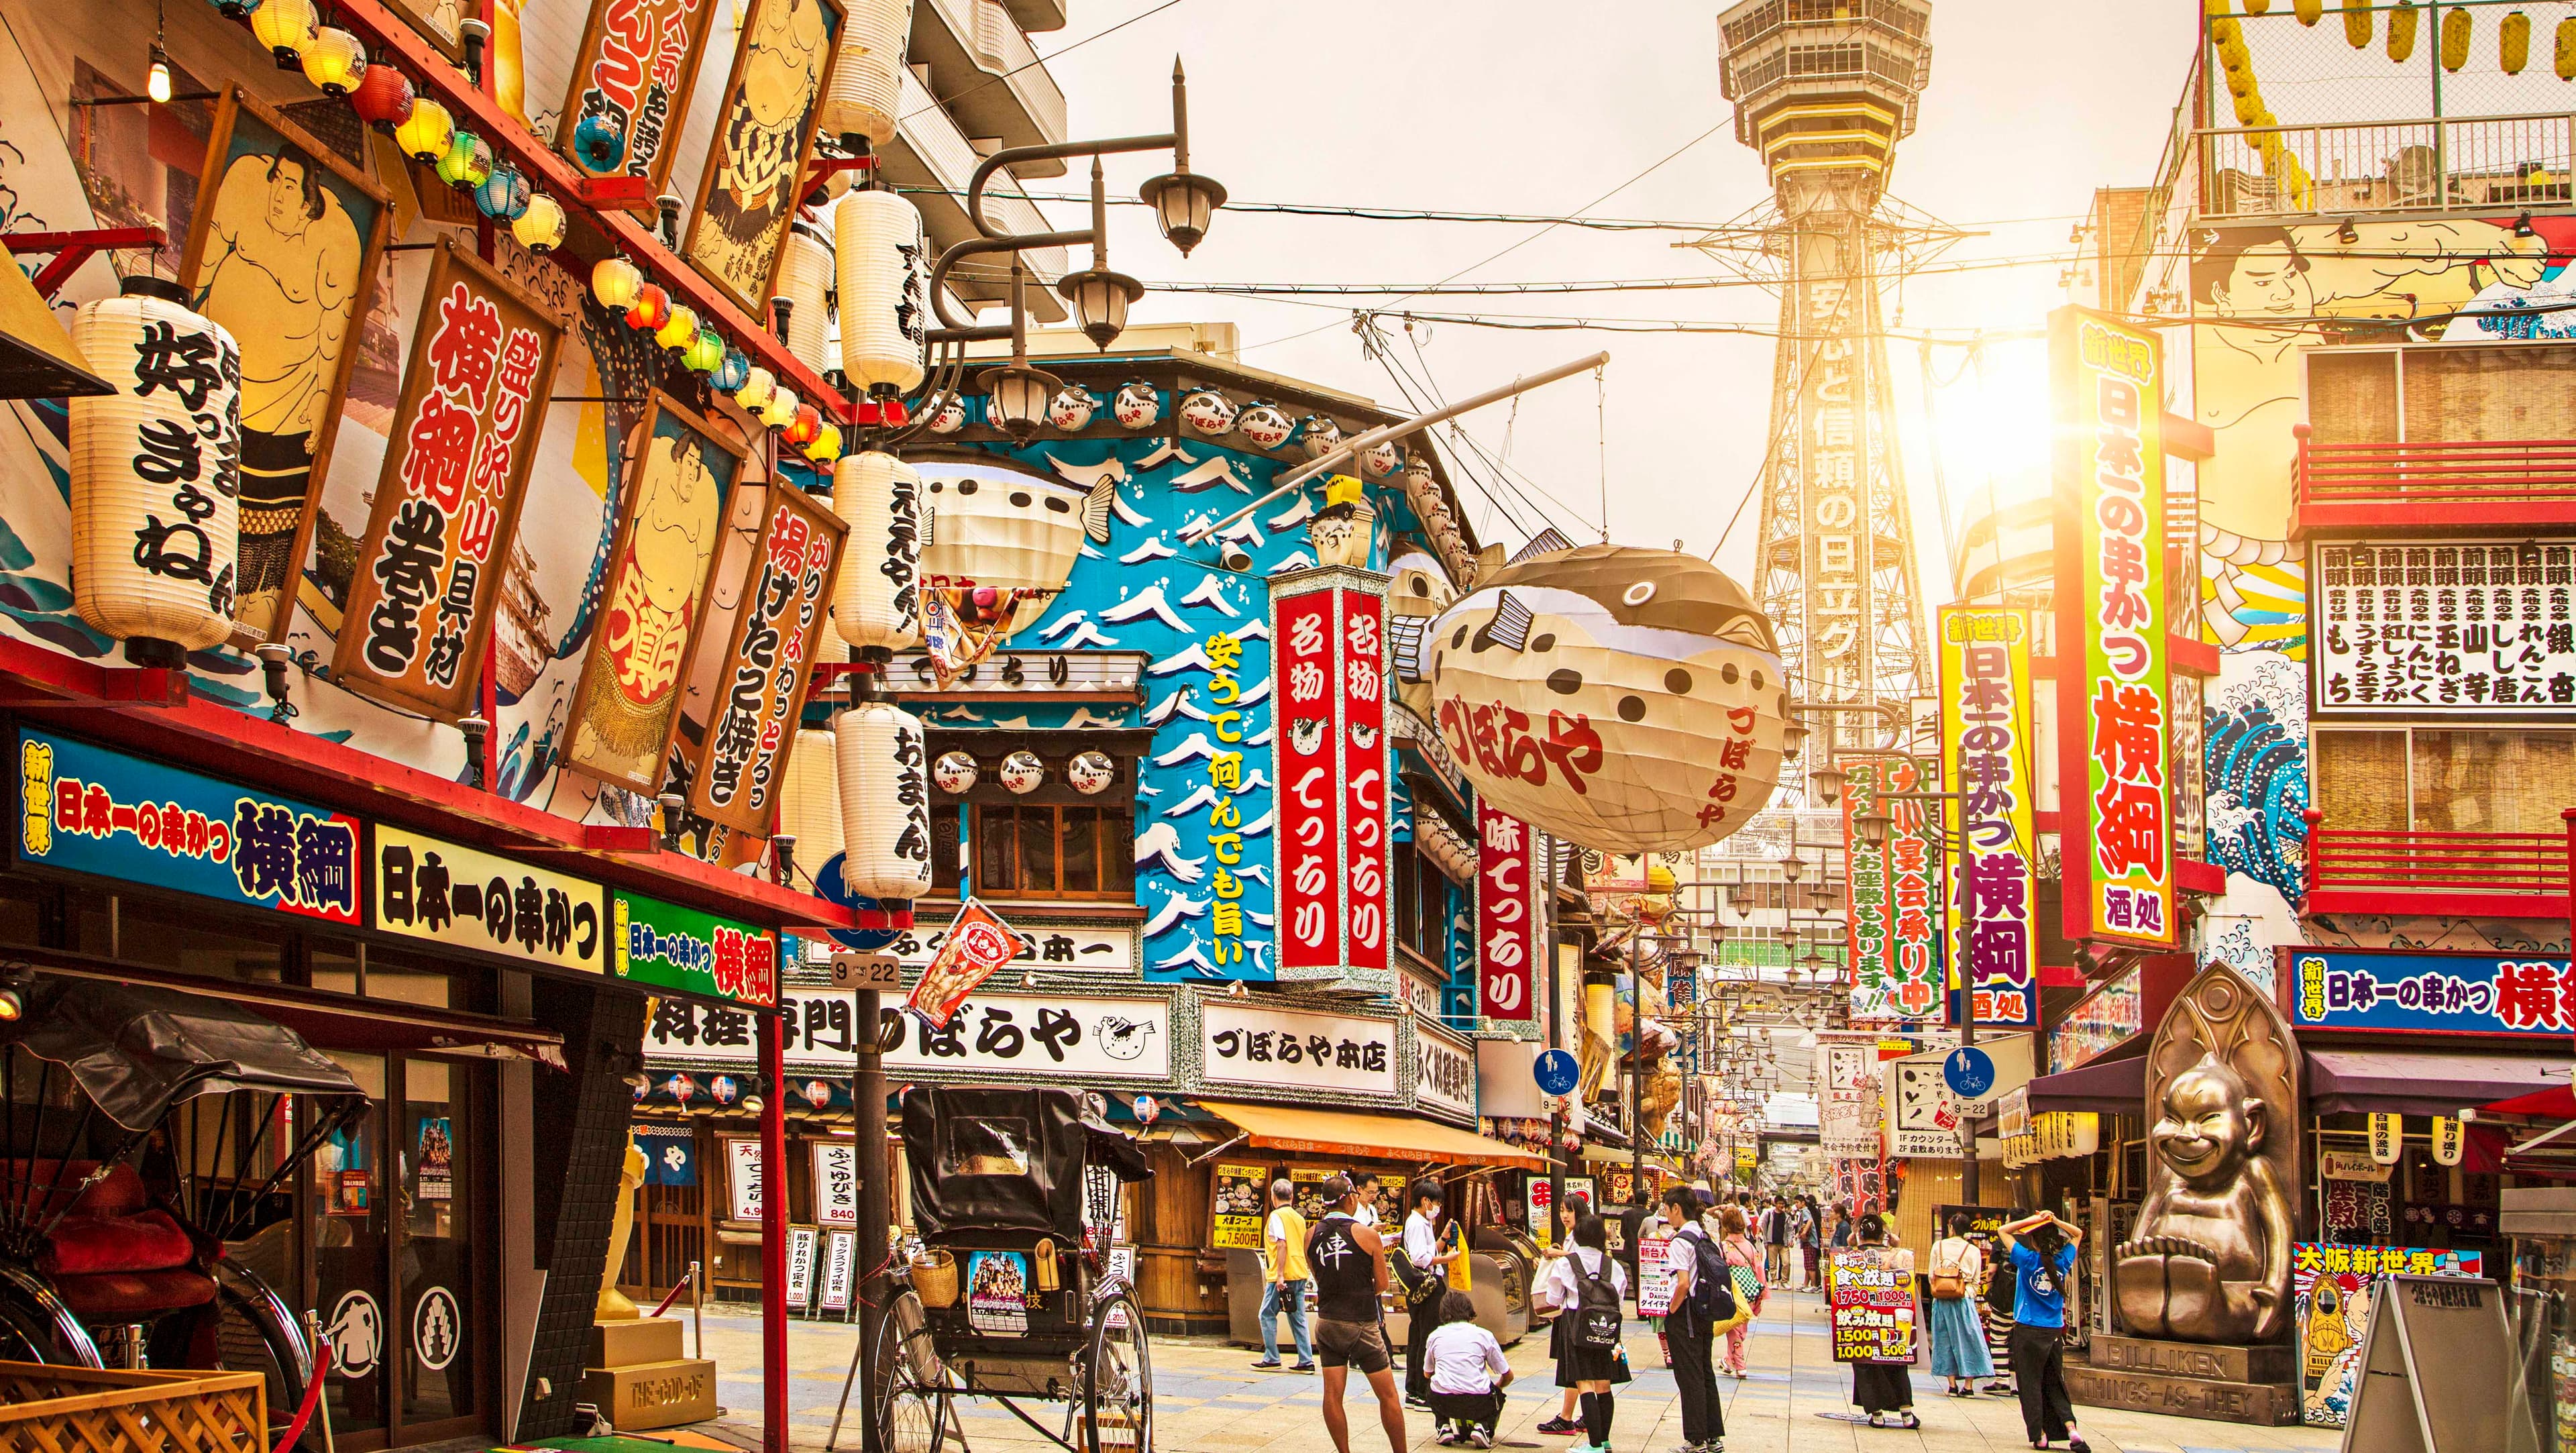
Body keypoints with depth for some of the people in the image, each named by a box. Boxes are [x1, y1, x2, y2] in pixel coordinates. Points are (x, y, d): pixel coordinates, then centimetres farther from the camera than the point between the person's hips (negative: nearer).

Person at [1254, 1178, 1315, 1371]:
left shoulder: (1277, 1216, -7)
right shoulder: (1299, 1218, 16)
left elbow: (1282, 1244, -17)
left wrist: (1280, 1275, -20)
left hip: (1283, 1276, -7)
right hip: (1300, 1274, 7)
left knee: (1267, 1315, 3)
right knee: (1298, 1318, 7)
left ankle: (1271, 1358, 1)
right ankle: (1306, 1360, 2)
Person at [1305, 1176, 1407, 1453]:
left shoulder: (1312, 1235, 2)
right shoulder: (1366, 1235, -10)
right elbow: (1381, 1284, -3)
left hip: (1327, 1323, 4)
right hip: (1362, 1325, -4)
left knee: (1333, 1394, 5)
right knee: (1388, 1396, 6)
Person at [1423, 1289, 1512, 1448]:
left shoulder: (1435, 1336, 13)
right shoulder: (1484, 1335, 8)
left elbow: (1428, 1373, 28)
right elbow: (1508, 1376, 14)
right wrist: (1495, 1388, 36)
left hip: (1443, 1402, 2)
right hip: (1478, 1403, -1)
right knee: (1497, 1396, 33)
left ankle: (1445, 1426, 12)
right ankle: (1483, 1426, 5)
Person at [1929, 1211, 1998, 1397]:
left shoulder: (1938, 1246, 1)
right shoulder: (1973, 1251, -2)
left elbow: (1932, 1275, 4)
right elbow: (1976, 1281, 2)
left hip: (1941, 1301, 2)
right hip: (1964, 1300, -2)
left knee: (1946, 1340, 8)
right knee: (1968, 1339, 4)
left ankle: (1953, 1385, 6)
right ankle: (1968, 1386, -1)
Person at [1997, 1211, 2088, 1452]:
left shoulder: (2028, 1260, -11)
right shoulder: (2062, 1262, -2)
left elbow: (2003, 1231, -2)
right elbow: (2077, 1234, 15)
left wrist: (2031, 1220, -4)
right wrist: (2055, 1221, 3)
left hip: (2028, 1332, -4)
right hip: (2055, 1332, 4)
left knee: (2031, 1385, 5)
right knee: (2055, 1385, 11)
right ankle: (2071, 1430, -5)